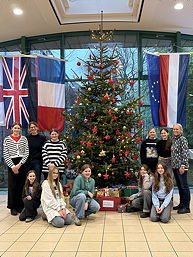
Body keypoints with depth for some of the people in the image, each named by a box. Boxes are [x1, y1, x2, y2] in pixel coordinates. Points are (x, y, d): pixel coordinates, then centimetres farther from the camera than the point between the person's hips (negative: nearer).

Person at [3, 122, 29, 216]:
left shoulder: (24, 139, 6)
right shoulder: (7, 139, 3)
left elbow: (26, 153, 1)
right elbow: (6, 155, -1)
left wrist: (19, 164, -9)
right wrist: (12, 166, -9)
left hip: (22, 164, 1)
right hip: (12, 164, -1)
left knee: (22, 185, 3)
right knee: (12, 186, 1)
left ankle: (21, 206, 14)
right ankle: (13, 207, 11)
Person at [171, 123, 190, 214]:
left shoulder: (183, 139, -9)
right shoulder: (173, 139, 14)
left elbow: (185, 153, -16)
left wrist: (183, 166, -21)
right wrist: (173, 165, 15)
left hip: (181, 167, -8)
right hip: (175, 166, 8)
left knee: (184, 186, -3)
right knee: (179, 186, 15)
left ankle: (186, 207, 3)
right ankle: (181, 204, 25)